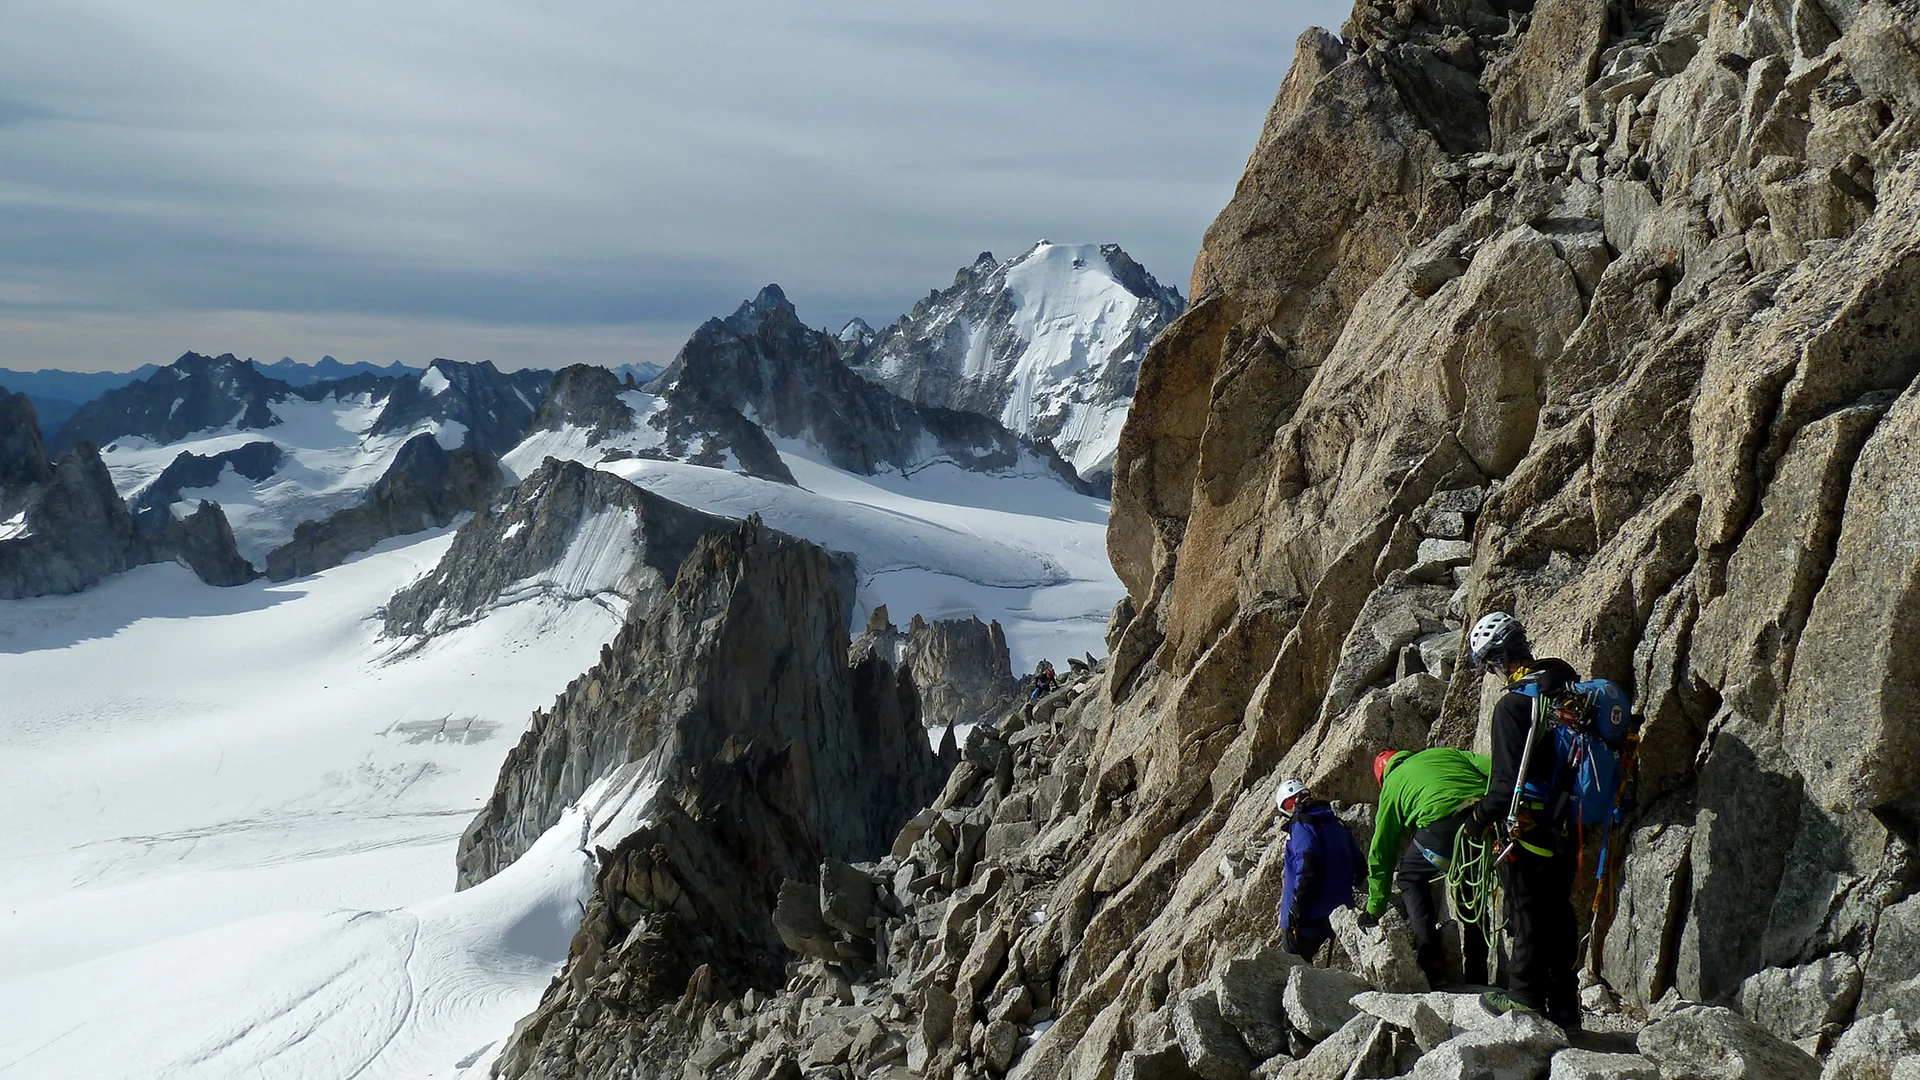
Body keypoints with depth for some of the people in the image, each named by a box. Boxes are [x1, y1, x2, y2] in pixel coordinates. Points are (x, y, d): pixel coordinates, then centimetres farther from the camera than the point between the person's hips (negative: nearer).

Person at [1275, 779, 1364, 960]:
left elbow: (1307, 868, -20)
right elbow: (1359, 868, 18)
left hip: (1308, 917, -8)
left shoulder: (1302, 825, -8)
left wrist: (1296, 907, -18)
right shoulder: (1337, 825, 17)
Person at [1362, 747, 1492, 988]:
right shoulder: (1447, 753, 37)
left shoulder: (1392, 785, 29)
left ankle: (1431, 962, 8)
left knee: (1411, 879, 23)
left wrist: (1375, 908, 37)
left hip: (1443, 825, -3)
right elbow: (1494, 767, 17)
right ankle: (1477, 977, 24)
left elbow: (1381, 850, 31)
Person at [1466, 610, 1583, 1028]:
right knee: (1559, 911, 16)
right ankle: (1564, 1004, 24)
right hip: (1568, 826, 8)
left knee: (1528, 912, 6)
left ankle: (1526, 997, 16)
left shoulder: (1513, 705, -20)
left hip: (1529, 828, -8)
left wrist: (1480, 817, -5)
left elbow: (1509, 782, -21)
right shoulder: (1570, 686, 3)